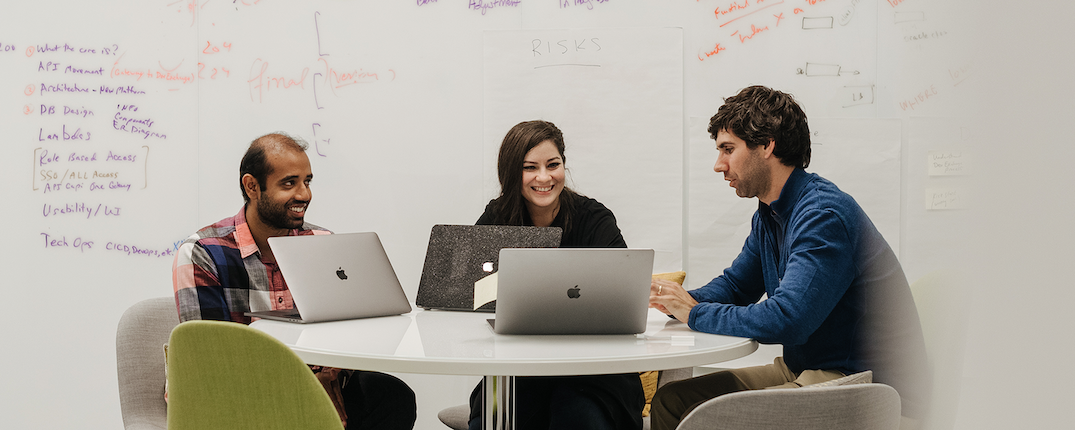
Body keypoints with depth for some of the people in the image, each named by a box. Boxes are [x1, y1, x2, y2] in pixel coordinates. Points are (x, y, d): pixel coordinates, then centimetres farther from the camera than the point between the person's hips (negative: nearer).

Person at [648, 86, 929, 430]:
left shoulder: (825, 215, -20)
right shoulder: (769, 215, 11)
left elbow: (785, 320, -30)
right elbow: (736, 283, 25)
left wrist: (697, 314, -17)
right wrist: (679, 301, 3)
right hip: (804, 370, 10)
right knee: (670, 400, 2)